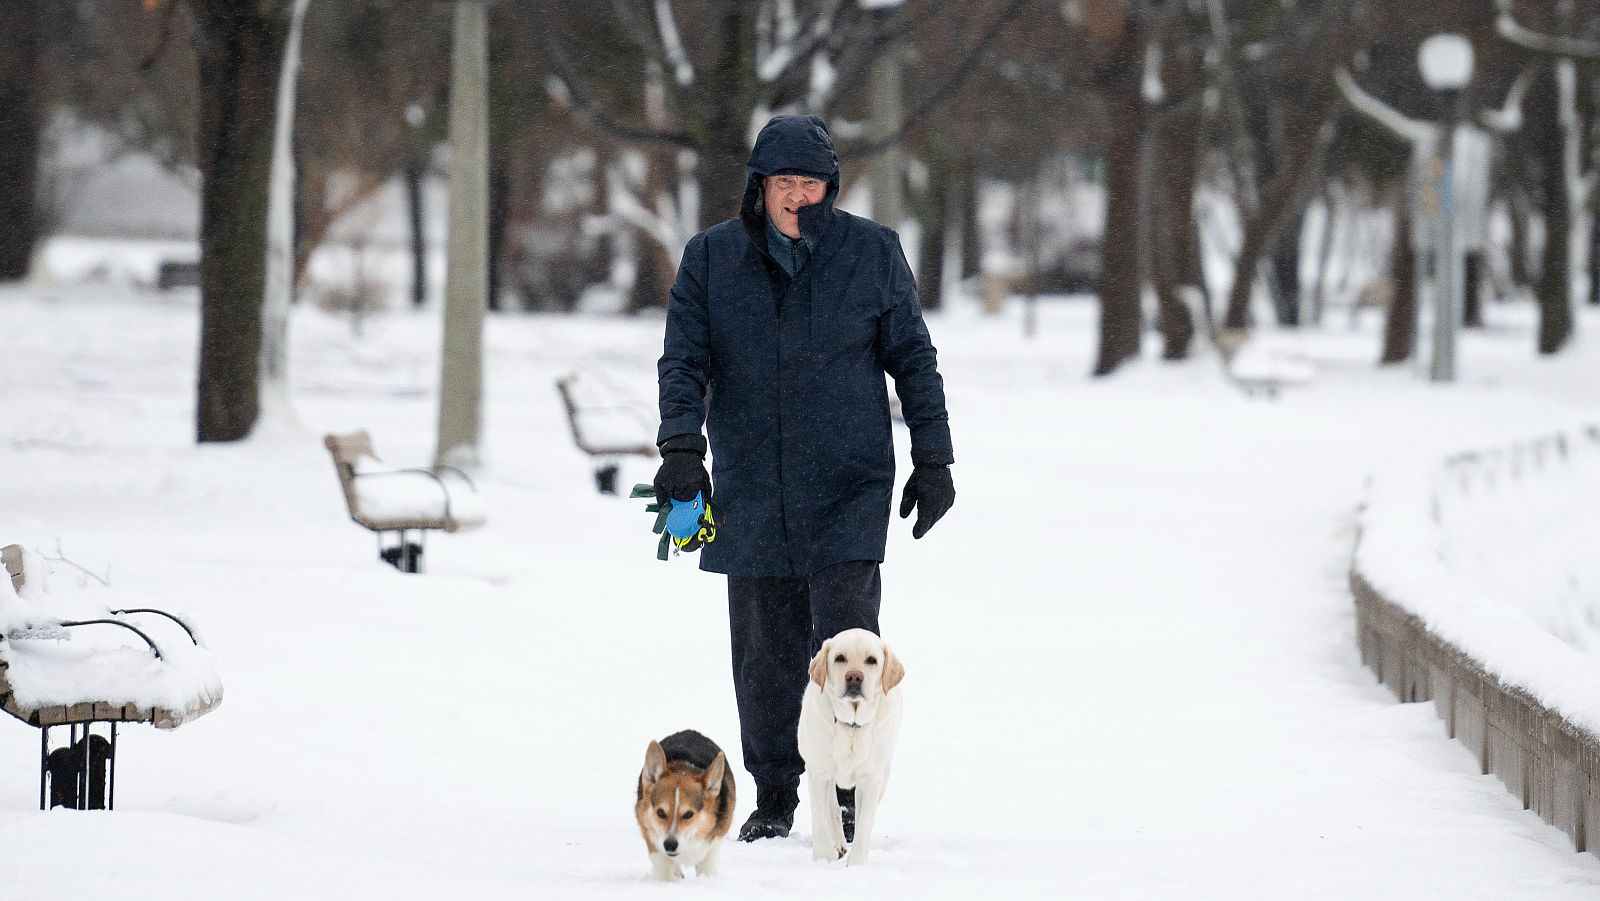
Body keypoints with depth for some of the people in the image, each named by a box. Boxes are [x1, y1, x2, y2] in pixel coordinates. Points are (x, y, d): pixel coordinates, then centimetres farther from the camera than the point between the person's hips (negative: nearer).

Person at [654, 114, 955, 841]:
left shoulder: (872, 251, 2)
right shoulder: (711, 257, 3)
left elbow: (913, 359, 7)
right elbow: (683, 360, 2)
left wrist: (932, 460, 5)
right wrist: (681, 446, -14)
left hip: (849, 487, -2)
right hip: (752, 489, 2)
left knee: (844, 641, -11)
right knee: (765, 651, 5)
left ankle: (852, 795, -4)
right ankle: (774, 795, 17)